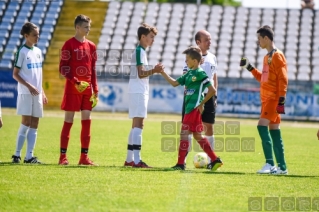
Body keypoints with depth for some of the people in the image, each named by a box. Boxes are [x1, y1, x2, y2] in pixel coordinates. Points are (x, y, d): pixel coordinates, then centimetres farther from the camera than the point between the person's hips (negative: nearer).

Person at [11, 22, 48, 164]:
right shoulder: (22, 52, -6)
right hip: (25, 93, -6)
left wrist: (42, 92, 15)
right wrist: (29, 86, -18)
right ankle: (17, 154, 0)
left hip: (37, 93, 6)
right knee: (26, 123, -8)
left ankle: (29, 156, 3)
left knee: (34, 125, 3)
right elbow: (15, 74, -8)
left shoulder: (38, 51, 13)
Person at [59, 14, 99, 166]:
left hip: (87, 89, 5)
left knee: (86, 121, 2)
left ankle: (84, 157, 6)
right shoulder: (69, 45, -5)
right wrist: (76, 82, -21)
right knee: (68, 121, -3)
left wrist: (95, 91, 10)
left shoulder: (91, 46, 13)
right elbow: (63, 68, -9)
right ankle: (63, 156, 1)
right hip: (72, 89, -5)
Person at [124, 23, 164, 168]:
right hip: (138, 92, -11)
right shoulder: (140, 51, -12)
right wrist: (154, 71, -27)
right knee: (138, 125, -14)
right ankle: (137, 160, -18)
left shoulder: (140, 51, 19)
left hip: (139, 92, 11)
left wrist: (154, 70, 14)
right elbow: (141, 73, -19)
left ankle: (129, 159, 15)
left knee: (136, 125, 12)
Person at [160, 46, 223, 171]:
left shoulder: (200, 73, -12)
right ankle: (215, 160, 16)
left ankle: (180, 164, -4)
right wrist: (163, 73, 12)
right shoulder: (189, 73, 14)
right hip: (189, 108, 9)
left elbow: (212, 90, -16)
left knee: (184, 134, -7)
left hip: (194, 109, -9)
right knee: (197, 135, 13)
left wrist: (201, 104, -13)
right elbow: (174, 83, 18)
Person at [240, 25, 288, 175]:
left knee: (262, 125, -18)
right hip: (266, 99, 9)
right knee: (274, 131, 8)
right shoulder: (267, 57, 17)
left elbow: (283, 79, -16)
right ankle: (282, 167, 10)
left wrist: (281, 100, -20)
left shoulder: (277, 56, -11)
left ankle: (270, 163, -19)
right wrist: (249, 68, 20)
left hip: (274, 99, -9)